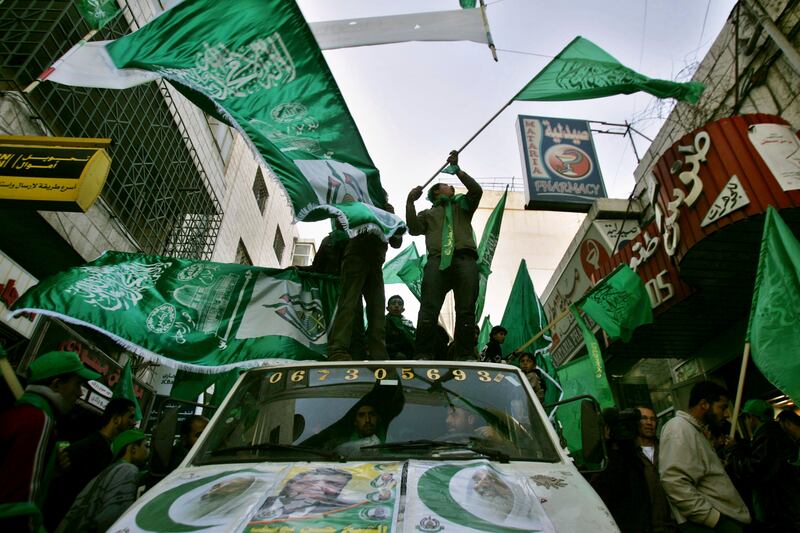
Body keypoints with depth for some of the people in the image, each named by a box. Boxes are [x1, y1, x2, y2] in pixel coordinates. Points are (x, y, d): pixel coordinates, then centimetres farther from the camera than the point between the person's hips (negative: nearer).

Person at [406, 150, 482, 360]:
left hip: (465, 259, 1)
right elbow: (414, 229, 12)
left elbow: (476, 191, 15)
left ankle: (465, 357, -8)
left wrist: (457, 169, 14)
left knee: (466, 311, -8)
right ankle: (423, 356, -17)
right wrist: (410, 202, 5)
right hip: (438, 260, -1)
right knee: (429, 310, -15)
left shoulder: (463, 205, 34)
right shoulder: (428, 213, 30)